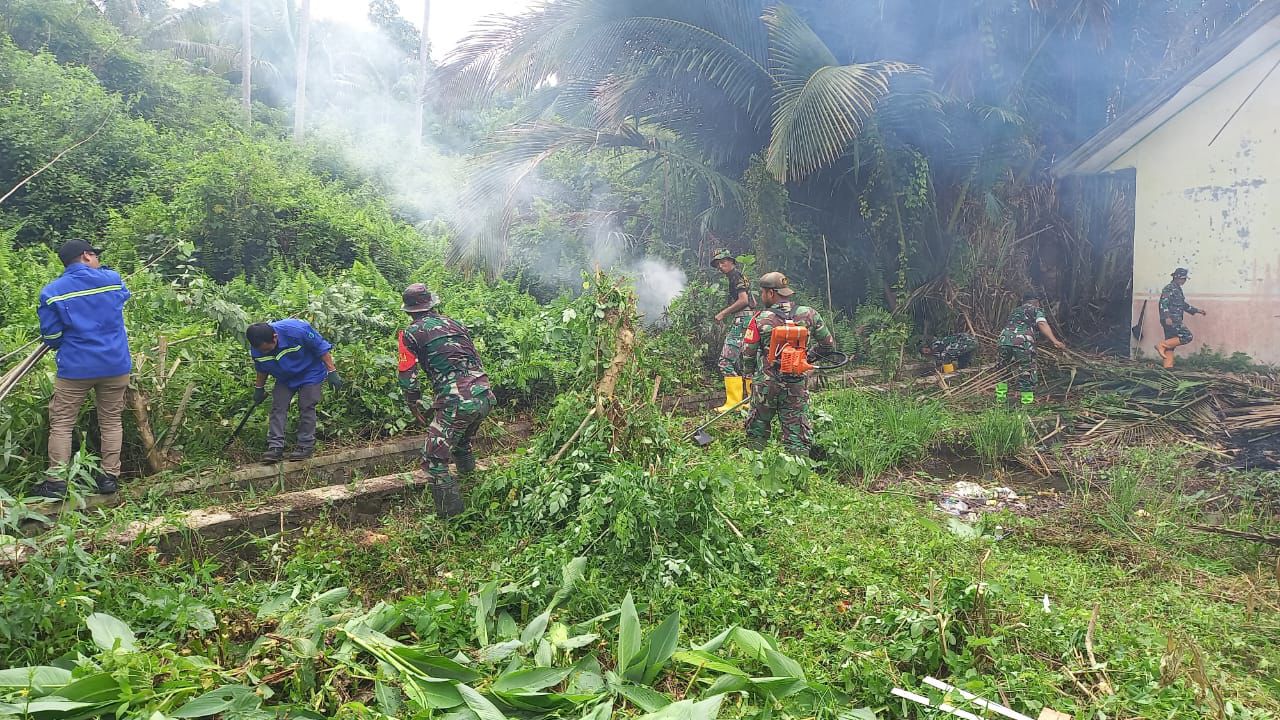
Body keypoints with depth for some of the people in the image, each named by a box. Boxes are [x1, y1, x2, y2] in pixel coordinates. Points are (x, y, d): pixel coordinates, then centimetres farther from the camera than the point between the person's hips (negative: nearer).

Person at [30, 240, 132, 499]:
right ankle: (110, 477, 13)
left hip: (75, 368, -2)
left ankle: (56, 481, 9)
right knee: (111, 421, 11)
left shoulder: (52, 292, -5)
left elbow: (51, 337, -1)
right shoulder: (113, 279, -1)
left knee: (61, 423, 9)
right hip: (115, 365, 2)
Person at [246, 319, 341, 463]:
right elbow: (262, 369, 3)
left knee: (306, 408, -6)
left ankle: (306, 446, 1)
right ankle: (275, 446, -4)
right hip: (284, 379, 4)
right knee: (278, 408, -6)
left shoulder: (296, 330, -37)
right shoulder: (256, 350, -22)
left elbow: (322, 347, -24)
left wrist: (332, 372, -22)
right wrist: (259, 388, 11)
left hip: (310, 374, -4)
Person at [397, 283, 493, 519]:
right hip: (485, 396, 6)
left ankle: (451, 515, 3)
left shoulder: (411, 333, 5)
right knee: (462, 440, 34)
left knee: (434, 460, 3)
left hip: (455, 402, -6)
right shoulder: (454, 323, 20)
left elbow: (408, 377, 1)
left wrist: (416, 407, 15)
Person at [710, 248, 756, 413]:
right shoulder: (741, 276, 23)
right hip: (749, 321, 11)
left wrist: (723, 313, -12)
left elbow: (743, 300, -17)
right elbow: (753, 302, 26)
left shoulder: (735, 275, -7)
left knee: (726, 361, -14)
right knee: (743, 362, 14)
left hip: (740, 322, -11)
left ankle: (733, 402, -16)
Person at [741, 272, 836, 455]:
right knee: (797, 440, 6)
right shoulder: (809, 315, -2)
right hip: (798, 386, 1)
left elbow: (747, 353, -4)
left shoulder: (760, 319, -8)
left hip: (766, 385, -1)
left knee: (757, 433, 17)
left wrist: (752, 372, 16)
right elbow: (829, 345, 6)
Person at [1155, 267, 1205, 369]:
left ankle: (1168, 366, 5)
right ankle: (1161, 345, -13)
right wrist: (1167, 317, -28)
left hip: (1175, 321, 10)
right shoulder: (1169, 288, -8)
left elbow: (1183, 304, 33)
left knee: (1170, 345, 6)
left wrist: (1197, 310, 32)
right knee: (1187, 336, -14)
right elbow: (1163, 303, -20)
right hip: (1170, 321, -10)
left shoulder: (1178, 289, 22)